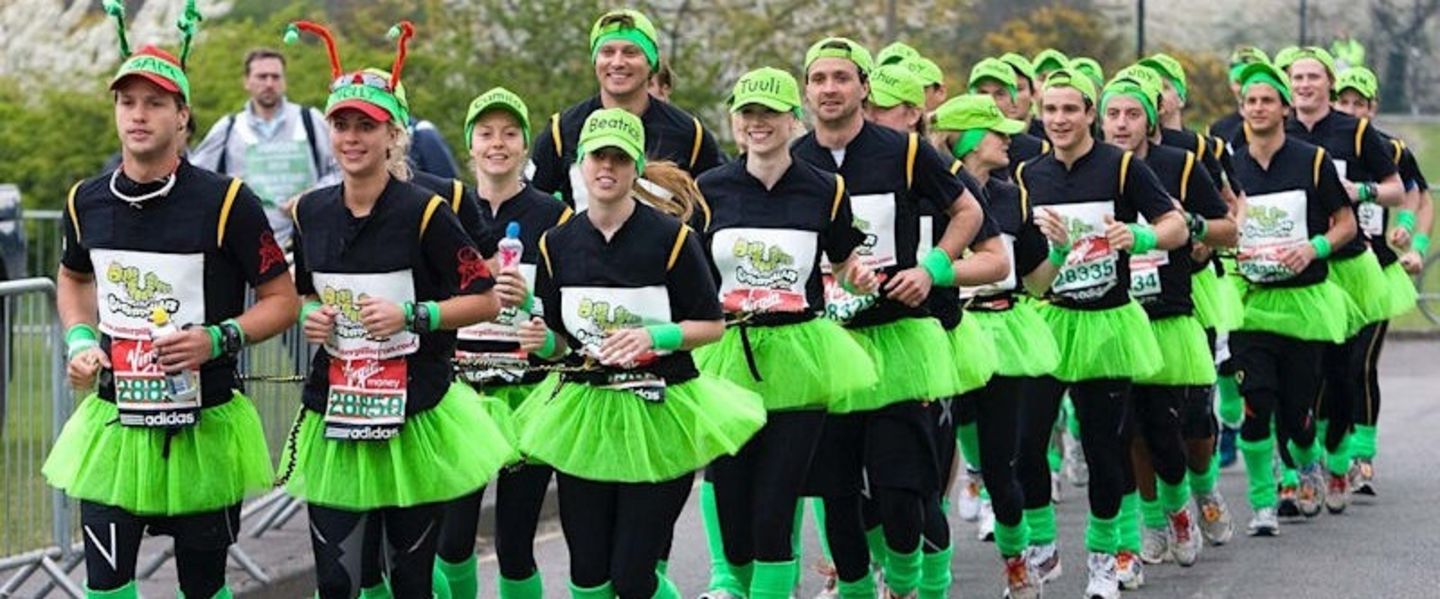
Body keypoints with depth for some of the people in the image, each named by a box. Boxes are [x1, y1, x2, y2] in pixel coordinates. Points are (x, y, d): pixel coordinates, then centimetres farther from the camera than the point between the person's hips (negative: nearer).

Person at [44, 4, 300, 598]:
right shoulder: (87, 202, 2)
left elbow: (282, 301, -6)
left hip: (202, 427, -3)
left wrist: (218, 338, -21)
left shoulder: (226, 203, -11)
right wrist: (80, 339, 4)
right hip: (115, 419, 3)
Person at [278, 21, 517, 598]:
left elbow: (484, 300, -7)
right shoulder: (311, 212, 5)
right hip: (334, 419, 4)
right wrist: (308, 317, -1)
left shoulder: (424, 212, -10)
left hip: (414, 418, -3)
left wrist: (411, 315, -18)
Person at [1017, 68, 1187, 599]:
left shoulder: (1121, 166, -4)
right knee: (1023, 440, -8)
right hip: (1046, 321, 2)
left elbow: (1177, 226, -9)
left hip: (1107, 325, -2)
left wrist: (1138, 236, -29)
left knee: (1106, 447, 4)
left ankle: (1103, 555, 21)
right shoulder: (1029, 176, 6)